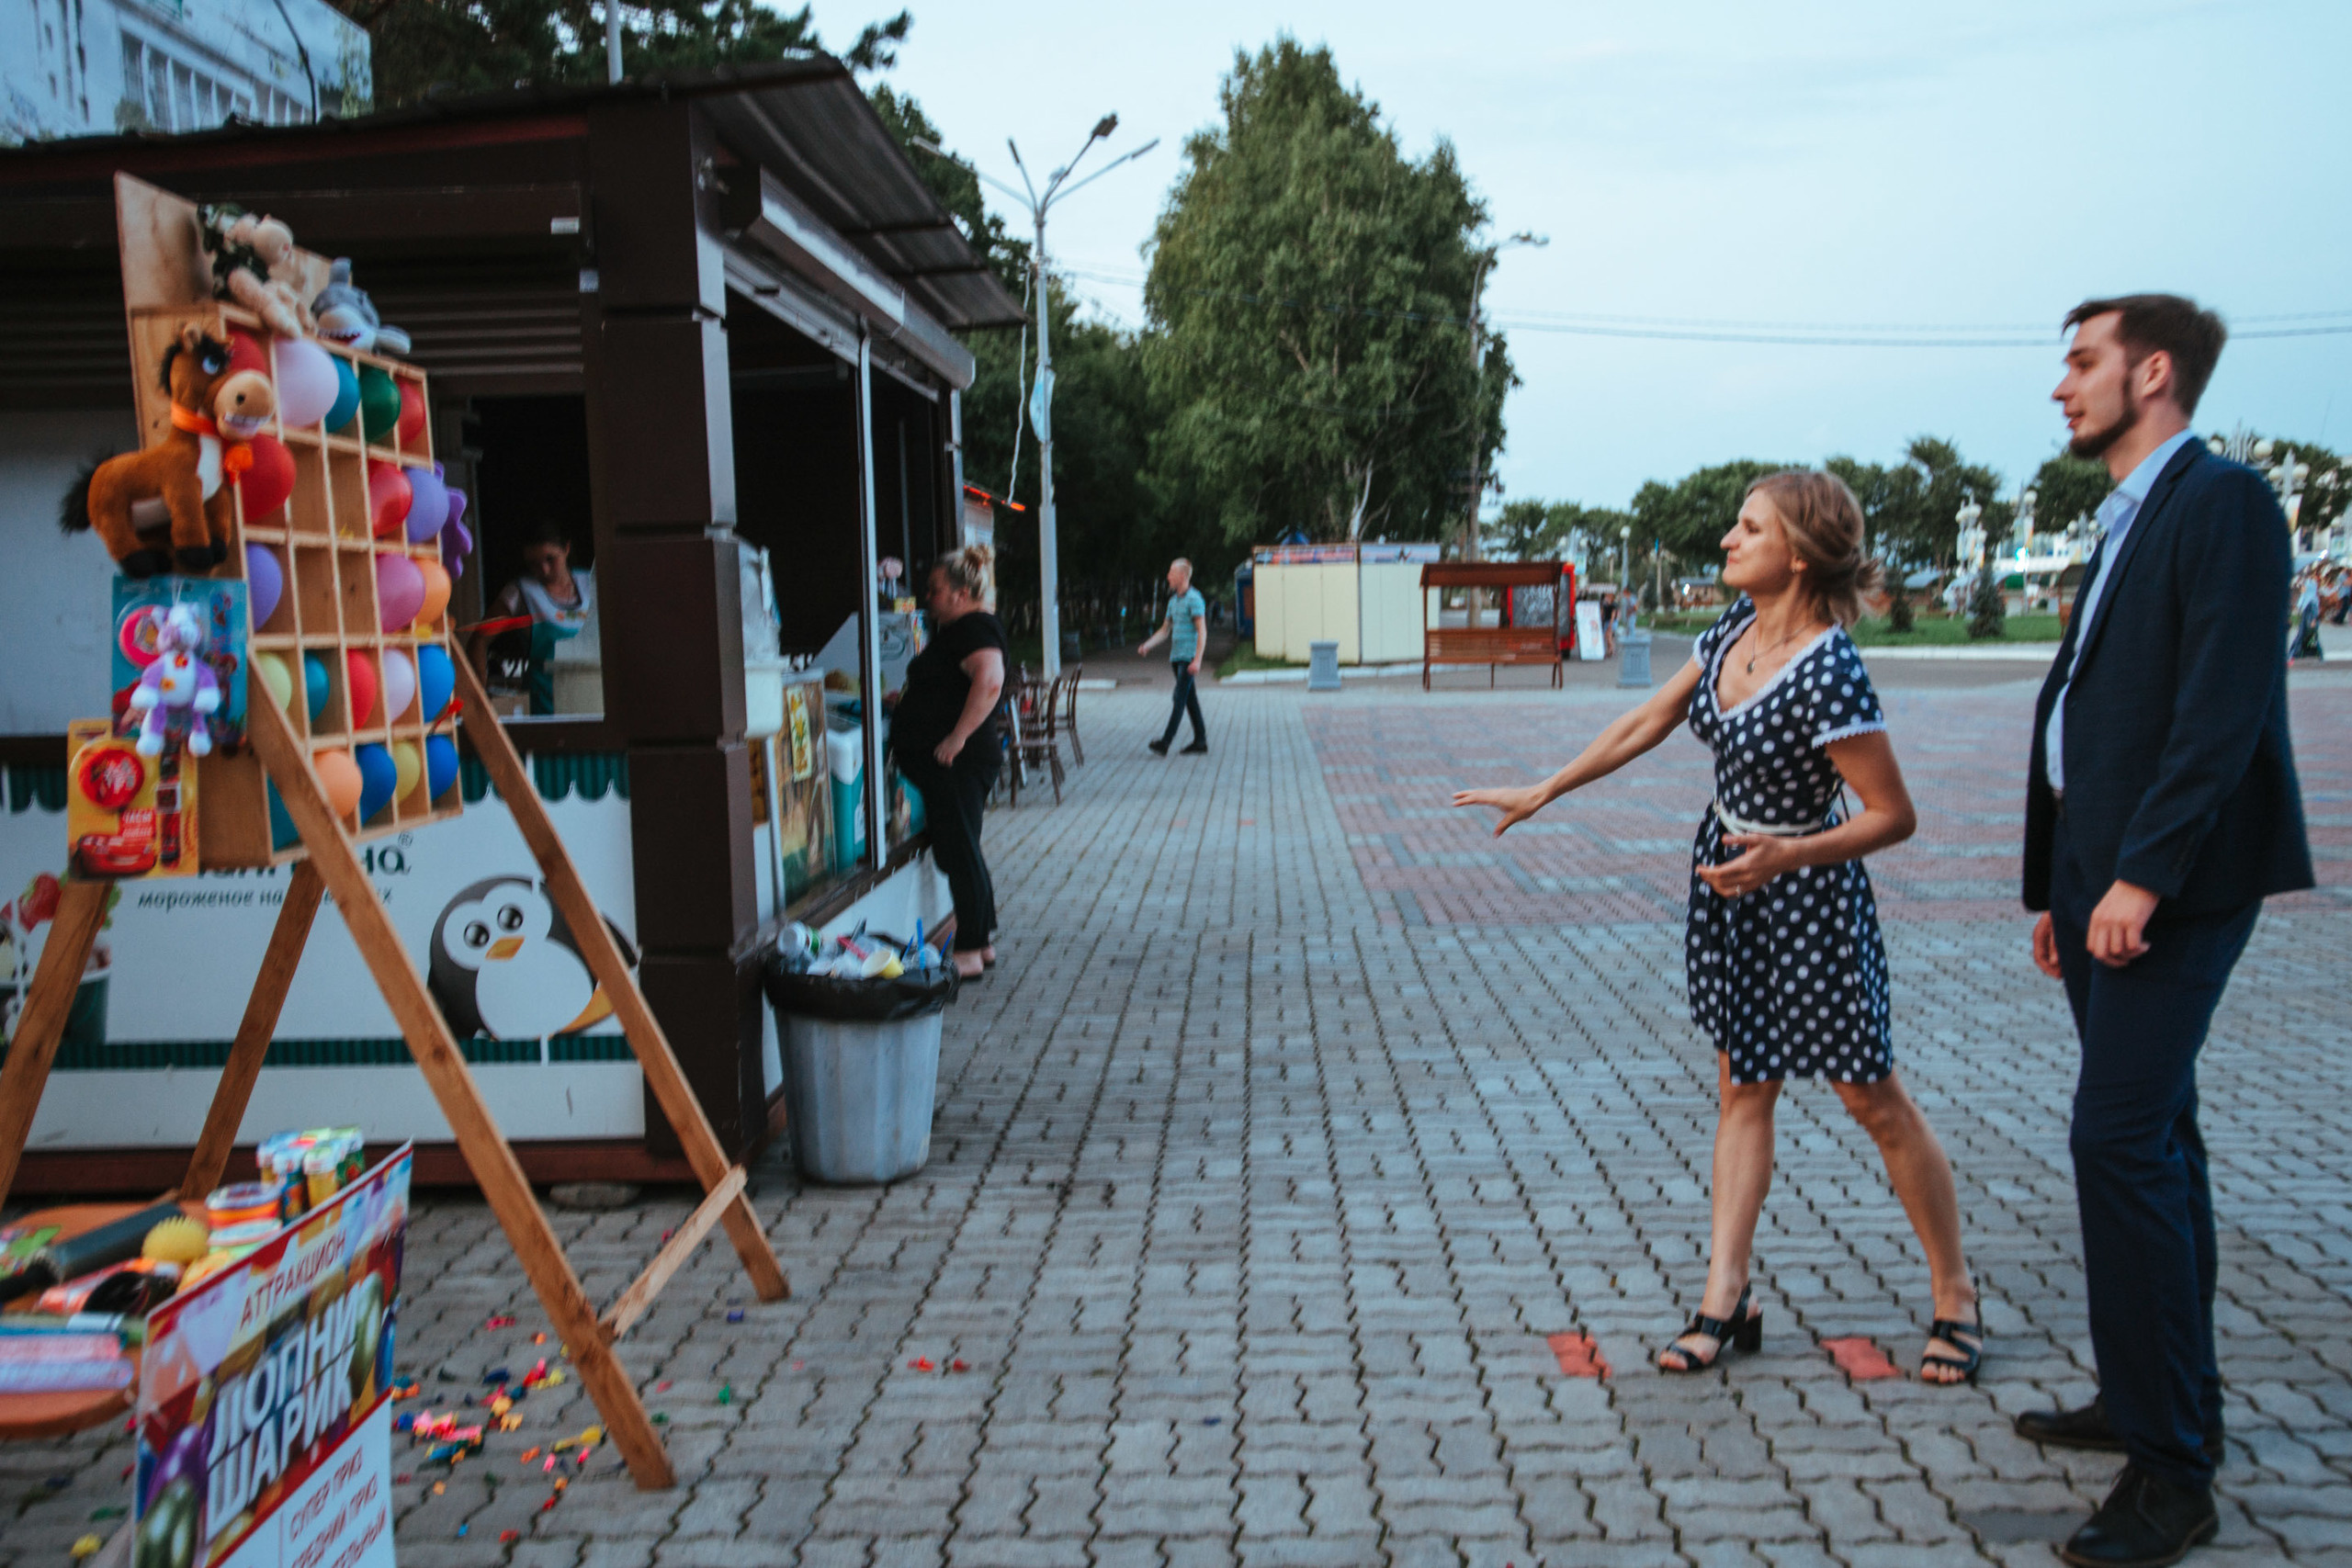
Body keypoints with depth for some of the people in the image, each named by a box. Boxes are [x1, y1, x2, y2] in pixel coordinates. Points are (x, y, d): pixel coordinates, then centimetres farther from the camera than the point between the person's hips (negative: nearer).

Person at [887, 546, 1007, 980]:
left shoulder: (974, 627, -15)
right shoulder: (955, 630, 18)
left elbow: (990, 680, -32)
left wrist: (958, 736, -32)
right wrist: (906, 699, 21)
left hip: (958, 761, -11)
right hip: (943, 764, 11)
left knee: (958, 851, -5)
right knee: (958, 851, 16)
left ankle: (970, 952, 1)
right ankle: (983, 942, 25)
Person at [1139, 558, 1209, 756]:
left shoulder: (1194, 599, -10)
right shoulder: (1173, 600, 16)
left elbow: (1202, 632, -15)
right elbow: (1165, 630, 21)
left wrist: (1197, 660, -22)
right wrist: (1147, 646, 5)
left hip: (1188, 657, -8)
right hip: (1176, 657, 8)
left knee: (1179, 698, -12)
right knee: (1190, 699, 10)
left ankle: (1166, 741, -18)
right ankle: (1200, 741, 14)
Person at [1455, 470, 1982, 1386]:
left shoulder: (1829, 673, -26)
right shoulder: (1738, 625, -2)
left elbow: (1894, 816, -21)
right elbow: (1650, 722, 7)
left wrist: (1785, 857, -32)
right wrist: (1541, 794, 8)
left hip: (1806, 892, -8)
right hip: (1728, 878, 8)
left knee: (1872, 1099, 5)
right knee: (1743, 1088, 10)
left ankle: (1955, 1298, 25)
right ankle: (1726, 1302, 17)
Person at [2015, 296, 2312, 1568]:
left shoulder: (2221, 503, -9)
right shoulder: (2123, 523, 19)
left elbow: (2225, 710, -19)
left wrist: (2143, 876, -22)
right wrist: (2054, 887, 17)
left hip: (2171, 884, -10)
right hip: (2103, 881, 10)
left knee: (2121, 1138, -12)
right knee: (2150, 1139, 16)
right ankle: (2167, 1402, 29)